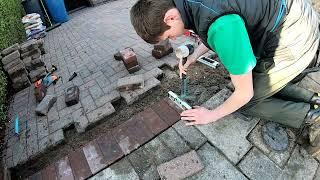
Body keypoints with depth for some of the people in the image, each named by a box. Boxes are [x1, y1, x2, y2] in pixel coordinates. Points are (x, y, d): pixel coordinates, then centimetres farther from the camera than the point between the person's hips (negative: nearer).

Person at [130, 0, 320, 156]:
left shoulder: (221, 25, -37)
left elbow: (245, 93, -25)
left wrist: (211, 115, -10)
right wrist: (194, 55, 3)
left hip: (293, 41, -8)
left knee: (246, 103, -1)